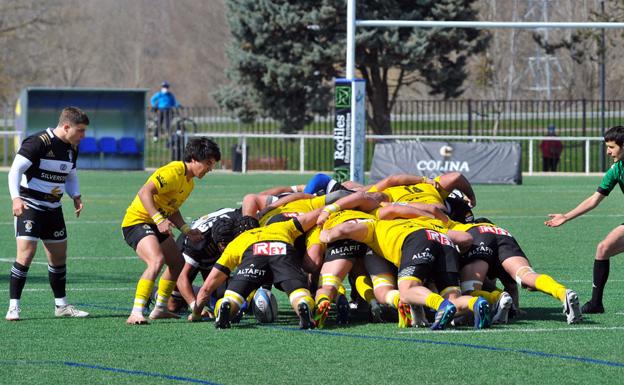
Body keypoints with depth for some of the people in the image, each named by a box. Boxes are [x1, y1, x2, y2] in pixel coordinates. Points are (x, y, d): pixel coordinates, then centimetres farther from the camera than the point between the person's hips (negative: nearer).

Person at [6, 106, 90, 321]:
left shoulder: (72, 148, 7)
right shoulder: (38, 143, -18)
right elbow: (15, 170, -20)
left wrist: (76, 196, 1)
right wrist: (16, 198, -32)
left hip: (53, 208, 8)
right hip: (29, 206, -8)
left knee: (59, 256, 13)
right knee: (26, 254, -16)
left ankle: (61, 305, 26)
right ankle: (13, 307, -12)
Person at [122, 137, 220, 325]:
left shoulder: (190, 182, 12)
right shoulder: (174, 172, -20)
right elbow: (144, 193, -30)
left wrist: (187, 230, 6)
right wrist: (159, 219, -39)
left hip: (156, 225, 11)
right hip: (137, 221, -11)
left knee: (178, 263, 20)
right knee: (157, 260, -30)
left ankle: (159, 309, 33)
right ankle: (136, 314, -35)